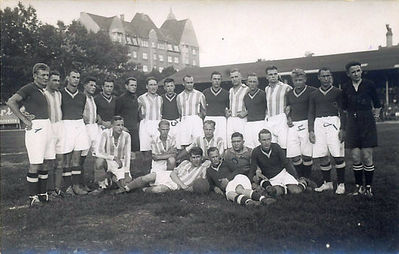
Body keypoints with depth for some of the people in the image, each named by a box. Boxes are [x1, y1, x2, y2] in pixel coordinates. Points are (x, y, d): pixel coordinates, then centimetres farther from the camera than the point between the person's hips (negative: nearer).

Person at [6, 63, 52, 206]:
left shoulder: (44, 90, 16)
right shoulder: (29, 88, -7)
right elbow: (11, 102, -17)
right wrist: (24, 120, -15)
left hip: (47, 127, 8)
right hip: (35, 128, -8)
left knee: (45, 163, 11)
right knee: (35, 164, -7)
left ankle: (43, 194, 20)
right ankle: (33, 196, 1)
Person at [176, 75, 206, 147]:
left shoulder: (199, 95, 7)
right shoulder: (179, 96, 15)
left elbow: (204, 111, 10)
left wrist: (200, 115, -5)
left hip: (196, 121, -2)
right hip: (184, 121, 2)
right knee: (183, 145, -4)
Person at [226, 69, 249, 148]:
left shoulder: (246, 89, -2)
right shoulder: (230, 90, 18)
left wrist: (245, 112, -15)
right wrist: (227, 111, 10)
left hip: (241, 119, -6)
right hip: (230, 119, 6)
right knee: (230, 142, 2)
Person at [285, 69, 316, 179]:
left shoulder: (312, 91, 0)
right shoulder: (290, 94, 17)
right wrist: (288, 118, 9)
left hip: (306, 124, -4)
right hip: (293, 125, 4)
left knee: (306, 155, -5)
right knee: (294, 156, 0)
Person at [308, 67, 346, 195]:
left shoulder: (338, 92, 7)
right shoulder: (314, 94, 15)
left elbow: (343, 111, 4)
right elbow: (311, 114, 15)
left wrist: (342, 129, -6)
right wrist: (311, 131, 6)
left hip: (333, 123, -3)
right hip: (318, 123, 3)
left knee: (338, 155, -5)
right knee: (322, 156, 3)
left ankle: (341, 184, 6)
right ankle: (327, 183, 15)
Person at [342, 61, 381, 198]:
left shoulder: (369, 84, 2)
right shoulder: (345, 87, 8)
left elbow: (377, 104, 14)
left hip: (367, 123, -2)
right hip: (352, 123, 2)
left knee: (367, 157, -4)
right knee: (355, 158, 2)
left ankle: (368, 187, 9)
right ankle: (359, 186, 14)